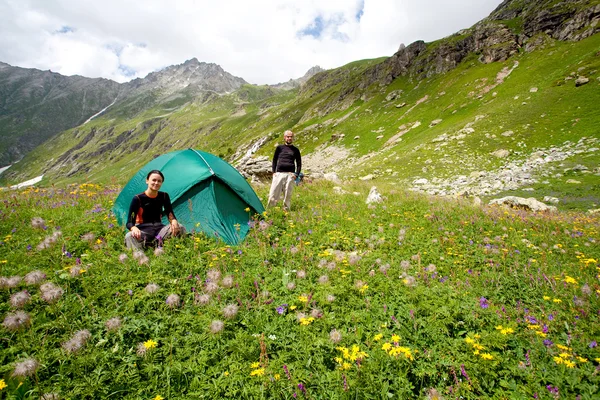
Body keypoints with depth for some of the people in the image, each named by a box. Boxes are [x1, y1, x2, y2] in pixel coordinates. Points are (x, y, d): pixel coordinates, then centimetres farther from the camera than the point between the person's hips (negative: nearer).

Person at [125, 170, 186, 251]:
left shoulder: (164, 196, 4)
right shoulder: (138, 198, -7)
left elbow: (170, 214, 2)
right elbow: (129, 222, -9)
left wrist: (174, 221, -24)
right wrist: (134, 228, -35)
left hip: (158, 228, 3)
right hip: (143, 230, -3)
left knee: (180, 228, -24)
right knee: (129, 236, -38)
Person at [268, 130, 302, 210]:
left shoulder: (295, 150, 13)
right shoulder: (279, 148, 12)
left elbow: (299, 164, 14)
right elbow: (274, 160, 15)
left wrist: (296, 174, 1)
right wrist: (273, 171, 3)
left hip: (290, 175, 0)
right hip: (279, 174, 0)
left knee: (288, 196, 0)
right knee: (273, 195, -4)